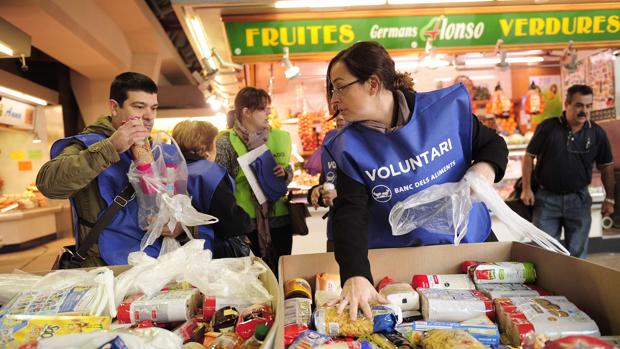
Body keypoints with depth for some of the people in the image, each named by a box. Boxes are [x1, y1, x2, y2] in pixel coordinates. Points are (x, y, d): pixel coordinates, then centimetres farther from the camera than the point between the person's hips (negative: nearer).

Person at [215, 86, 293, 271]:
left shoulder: (279, 137, 6)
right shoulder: (226, 142, -6)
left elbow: (290, 171, 17)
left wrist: (285, 173, -6)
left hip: (279, 218, 4)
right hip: (246, 222, -3)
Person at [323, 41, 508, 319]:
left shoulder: (447, 106, -14)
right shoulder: (349, 147, -15)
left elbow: (493, 144, 2)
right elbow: (350, 214, -25)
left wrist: (486, 168, -21)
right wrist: (355, 275, -40)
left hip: (472, 241, 1)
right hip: (397, 261, -1)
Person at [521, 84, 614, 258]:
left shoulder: (597, 133, -2)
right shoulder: (548, 127, -9)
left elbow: (606, 166, 8)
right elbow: (529, 156, -3)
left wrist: (609, 199, 7)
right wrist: (526, 189, -7)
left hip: (579, 199, 2)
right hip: (547, 198, -2)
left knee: (577, 254, 12)